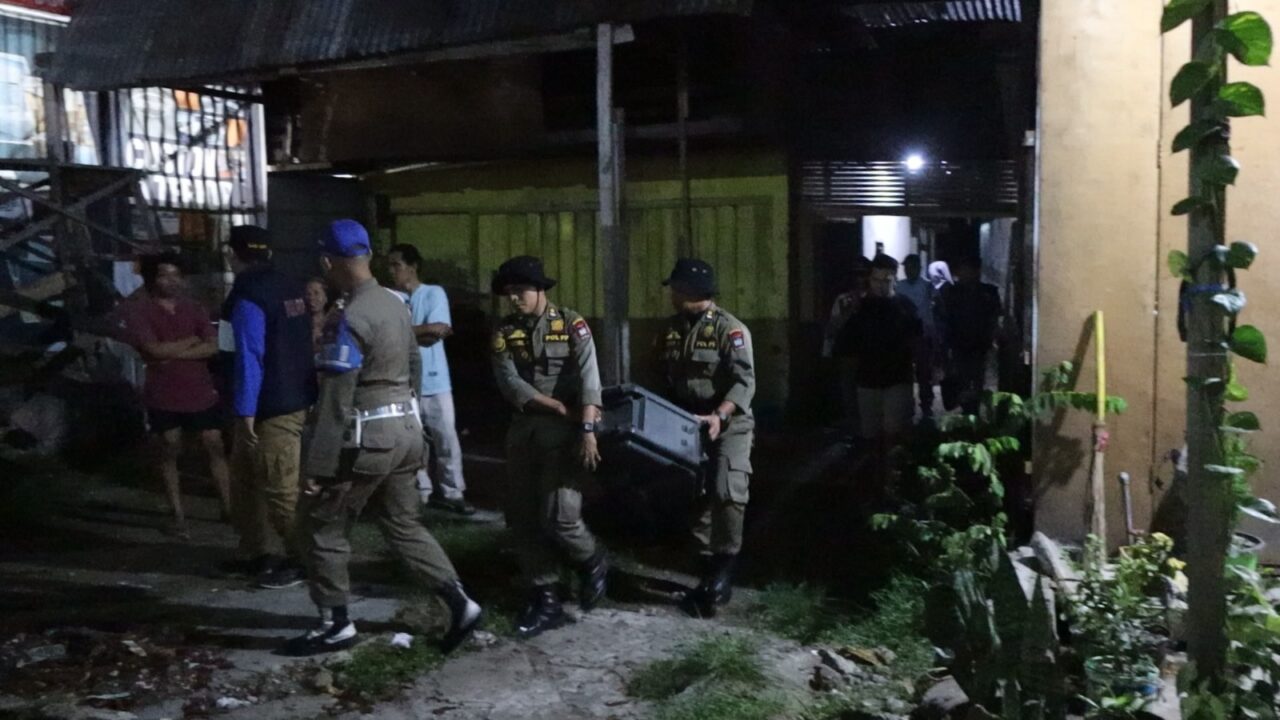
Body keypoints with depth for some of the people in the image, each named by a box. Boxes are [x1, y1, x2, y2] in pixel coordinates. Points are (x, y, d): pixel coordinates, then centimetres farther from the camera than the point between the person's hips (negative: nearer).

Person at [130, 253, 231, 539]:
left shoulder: (193, 308, 5)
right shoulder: (140, 312, -6)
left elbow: (212, 347, -5)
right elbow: (154, 350, -19)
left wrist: (173, 352, -15)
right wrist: (191, 341, -9)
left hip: (201, 392, 3)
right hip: (164, 397, -3)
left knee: (216, 449, 3)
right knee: (170, 454, 7)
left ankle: (228, 508, 12)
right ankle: (178, 516, 15)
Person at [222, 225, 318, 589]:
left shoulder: (248, 298, -16)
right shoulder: (292, 288, 10)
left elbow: (249, 358, -20)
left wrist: (245, 412, -18)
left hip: (273, 409, -10)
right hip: (296, 398, 10)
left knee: (281, 488, -1)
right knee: (246, 479, 20)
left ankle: (302, 561, 8)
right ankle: (253, 553, 29)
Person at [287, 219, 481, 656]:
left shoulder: (349, 319, -19)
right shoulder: (396, 305, 8)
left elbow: (336, 401, -21)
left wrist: (317, 465, -17)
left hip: (367, 437, -8)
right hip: (405, 429, 8)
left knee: (323, 527, 9)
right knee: (403, 525, 16)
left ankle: (336, 624, 18)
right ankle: (459, 603, 11)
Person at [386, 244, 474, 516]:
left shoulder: (434, 293, -2)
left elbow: (440, 329, -14)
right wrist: (422, 332, -16)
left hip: (434, 381, -2)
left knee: (446, 439, 3)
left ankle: (453, 493, 12)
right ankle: (422, 492, 21)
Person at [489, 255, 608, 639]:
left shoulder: (571, 325, -5)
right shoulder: (504, 333, 6)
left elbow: (589, 379, -15)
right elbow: (511, 384, -6)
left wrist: (587, 428, -26)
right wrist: (562, 408, -14)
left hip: (563, 433, -5)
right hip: (523, 431, 5)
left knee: (557, 516, -11)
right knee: (523, 519, 5)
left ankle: (592, 563, 21)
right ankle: (544, 600, 17)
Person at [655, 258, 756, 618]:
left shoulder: (730, 329, -14)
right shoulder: (672, 331, 7)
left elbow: (745, 382, -23)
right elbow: (667, 381, 15)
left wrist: (719, 415, -35)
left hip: (729, 426, -6)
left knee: (727, 493, -22)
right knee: (696, 498, 8)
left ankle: (725, 568, -5)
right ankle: (710, 576, 19)